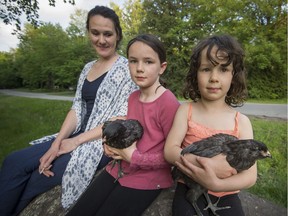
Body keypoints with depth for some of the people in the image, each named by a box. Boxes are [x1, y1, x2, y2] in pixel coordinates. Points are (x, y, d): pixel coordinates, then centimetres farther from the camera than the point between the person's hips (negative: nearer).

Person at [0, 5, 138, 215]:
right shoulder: (88, 68, 13)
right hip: (77, 137, 7)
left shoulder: (127, 68, -9)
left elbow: (123, 119, -17)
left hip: (105, 143, -6)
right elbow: (77, 109, 8)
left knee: (36, 179, -10)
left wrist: (77, 141, -15)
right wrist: (57, 143, -7)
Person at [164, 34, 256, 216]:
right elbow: (170, 151, -15)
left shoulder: (242, 122, -6)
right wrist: (210, 164, -25)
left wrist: (216, 184, -25)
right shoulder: (186, 110, -9)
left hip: (226, 196, 2)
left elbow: (250, 175, -9)